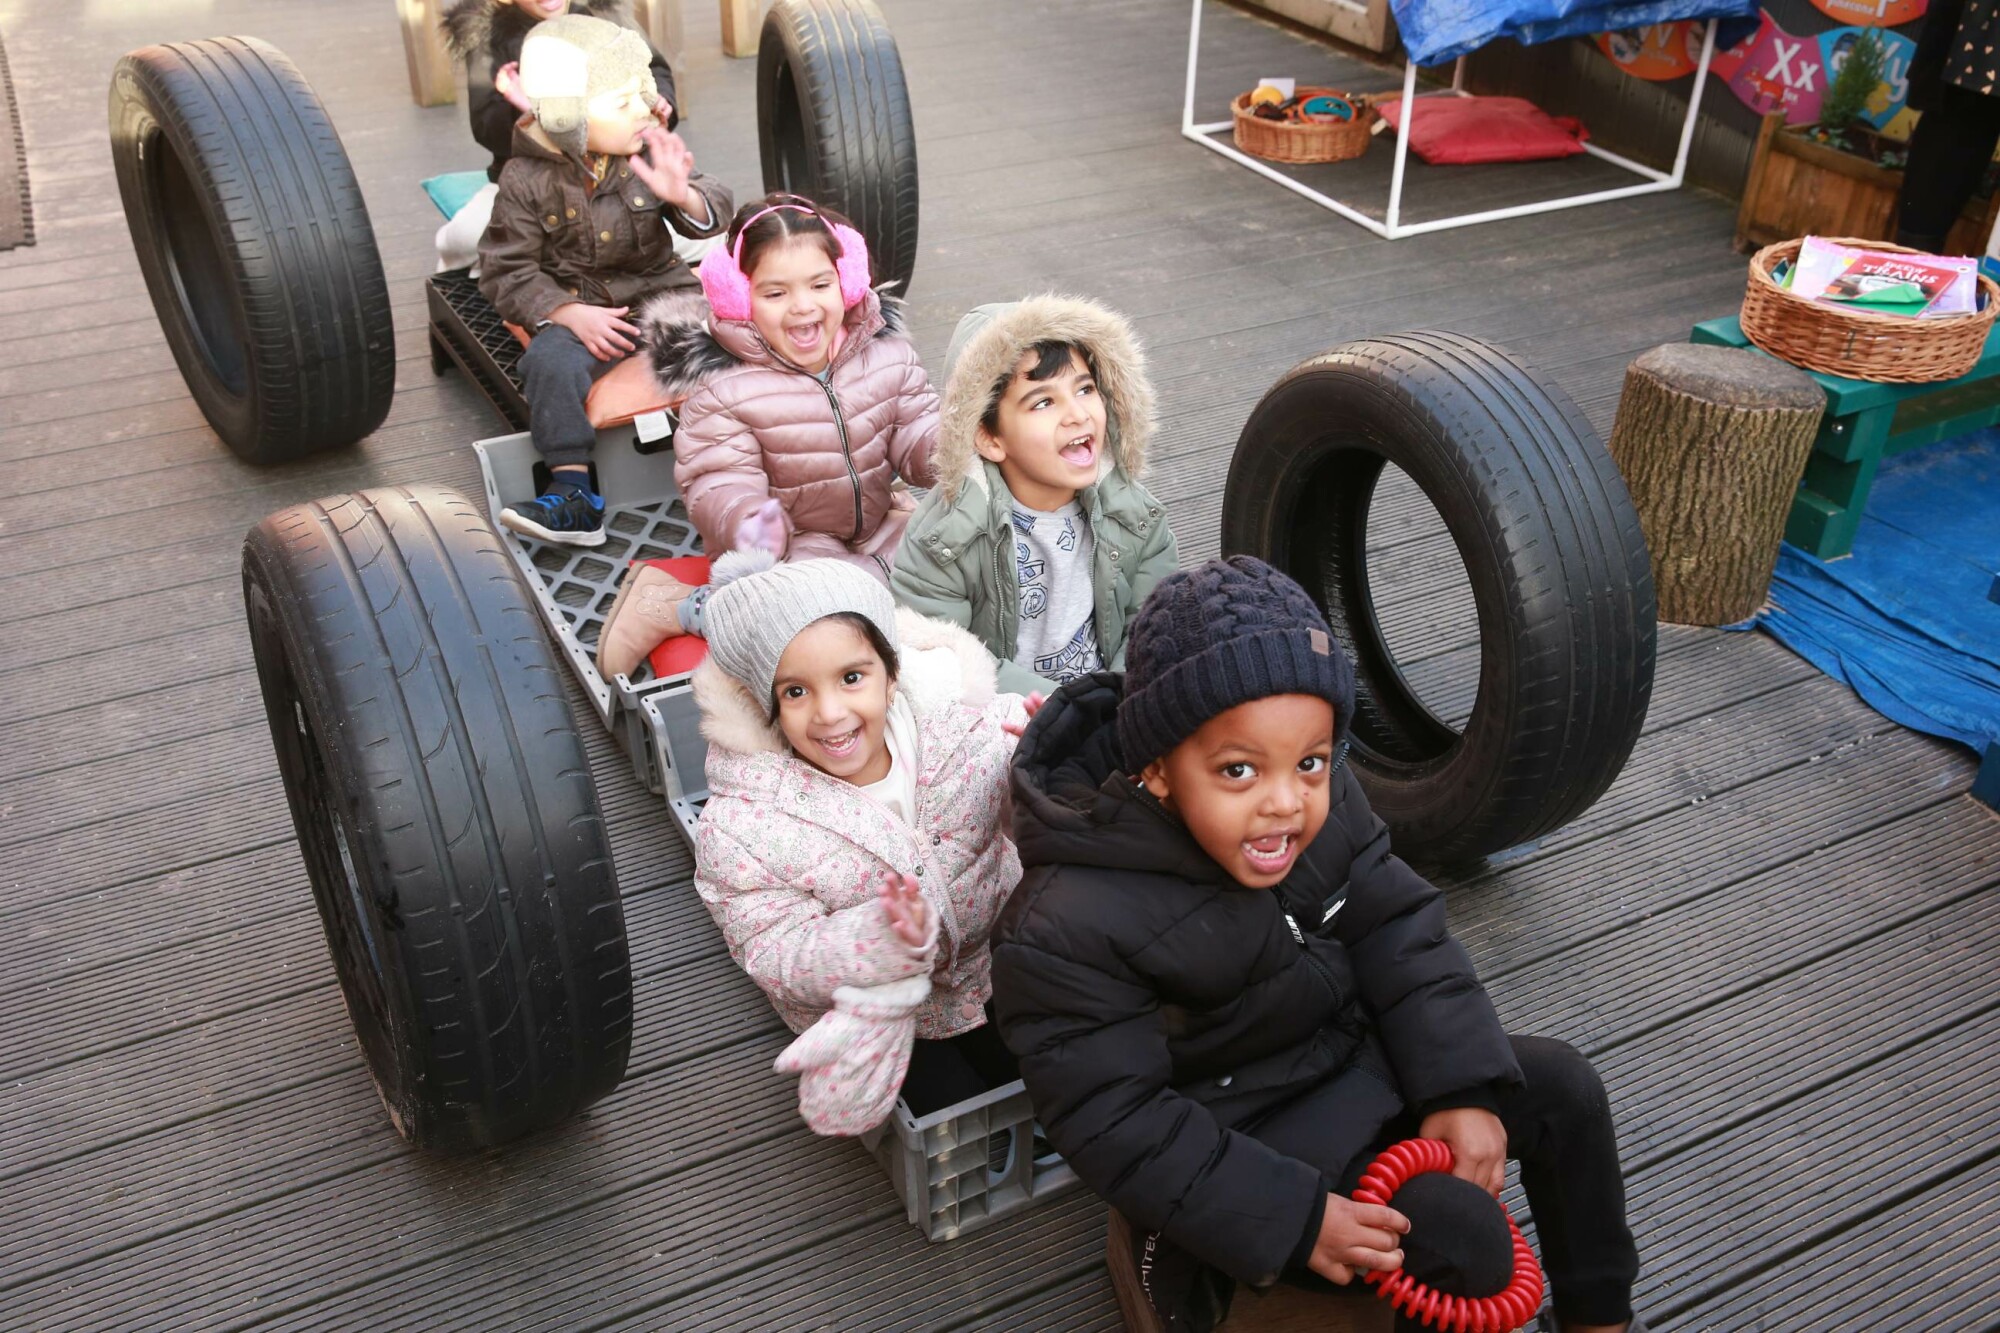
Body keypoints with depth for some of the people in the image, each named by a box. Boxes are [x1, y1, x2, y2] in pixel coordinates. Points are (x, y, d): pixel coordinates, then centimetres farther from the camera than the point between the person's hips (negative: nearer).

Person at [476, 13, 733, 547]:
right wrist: (570, 314, -20)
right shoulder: (527, 179, -6)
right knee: (551, 361, -32)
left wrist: (682, 195, -24)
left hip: (660, 294, 2)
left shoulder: (652, 149, 0)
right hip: (578, 311, -2)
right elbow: (506, 271, -4)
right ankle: (574, 493, -26)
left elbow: (713, 216, 1)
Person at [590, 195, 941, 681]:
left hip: (879, 526, 5)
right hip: (794, 544, -5)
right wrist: (747, 524, -45)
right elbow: (719, 485, -21)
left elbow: (919, 436, -1)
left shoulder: (886, 353, -2)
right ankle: (680, 606, -15)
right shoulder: (723, 386, -16)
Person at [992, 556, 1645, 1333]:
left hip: (1353, 1057, 7)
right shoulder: (1068, 927, -32)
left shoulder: (1320, 804, -13)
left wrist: (1465, 1086, -12)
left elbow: (1397, 934, -2)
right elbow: (1113, 1124, -26)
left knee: (1562, 1086, 6)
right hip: (1230, 1137, -7)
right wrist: (1293, 1218, -26)